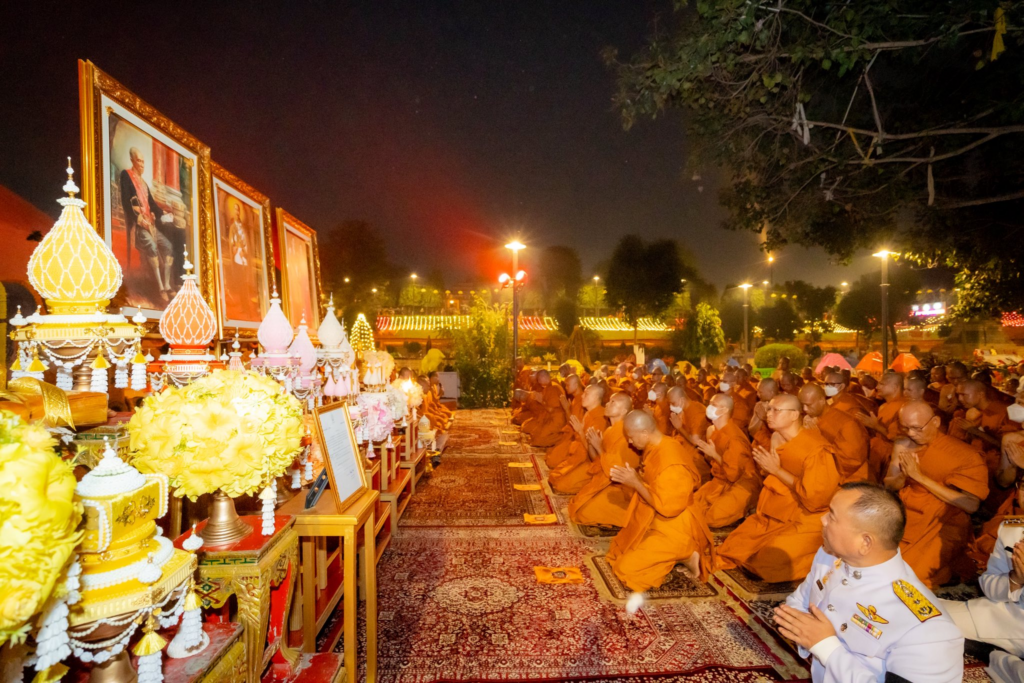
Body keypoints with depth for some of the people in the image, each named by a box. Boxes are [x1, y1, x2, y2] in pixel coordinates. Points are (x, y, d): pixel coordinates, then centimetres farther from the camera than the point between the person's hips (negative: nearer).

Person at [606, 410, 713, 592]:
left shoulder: (670, 461, -30)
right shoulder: (657, 447, -1)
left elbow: (667, 507, -26)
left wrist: (635, 483, -21)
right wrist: (633, 476, -4)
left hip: (672, 529, -9)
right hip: (654, 522, 10)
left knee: (627, 568, -11)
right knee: (617, 550, 16)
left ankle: (683, 555, 0)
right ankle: (677, 553, 13)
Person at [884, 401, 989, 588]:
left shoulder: (963, 454, -12)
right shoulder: (902, 446, 2)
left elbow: (971, 505, -18)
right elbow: (889, 485, 9)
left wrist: (919, 476, -21)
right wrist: (902, 476, -15)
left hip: (944, 524, -4)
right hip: (905, 515, 5)